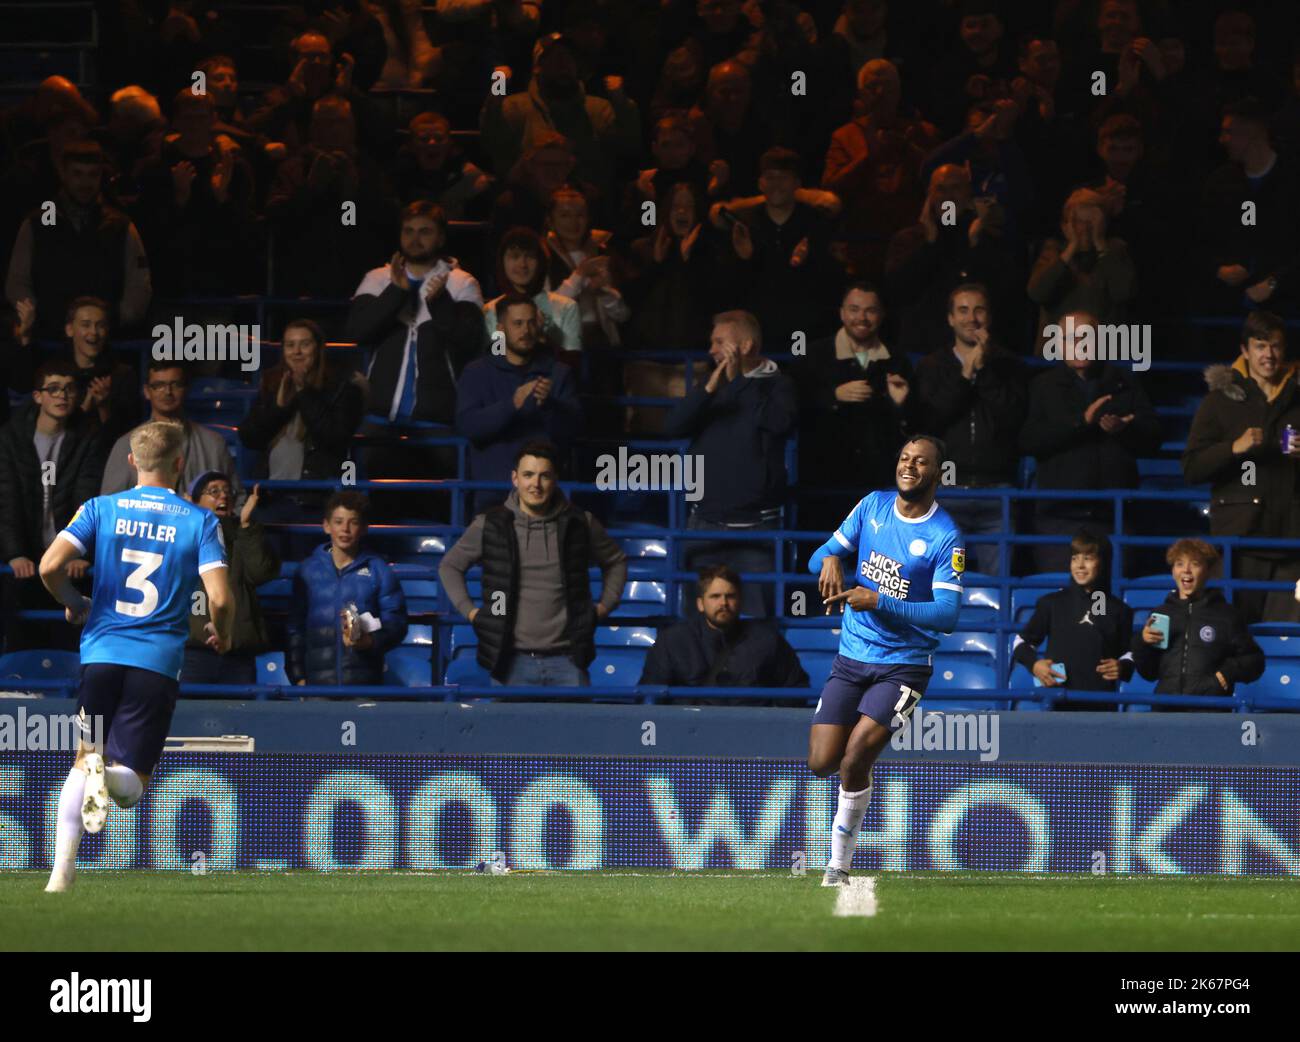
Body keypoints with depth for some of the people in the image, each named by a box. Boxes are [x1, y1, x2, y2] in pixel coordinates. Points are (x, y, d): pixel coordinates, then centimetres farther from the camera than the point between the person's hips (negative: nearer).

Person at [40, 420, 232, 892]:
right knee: (130, 784, 5)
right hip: (159, 660, -1)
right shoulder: (200, 521, 0)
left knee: (84, 760, 18)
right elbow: (219, 598, -9)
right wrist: (221, 634, 13)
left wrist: (73, 603, 14)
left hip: (101, 651, 1)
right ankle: (109, 777, -34)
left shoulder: (101, 509, 3)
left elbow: (50, 566, -7)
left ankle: (62, 869, -2)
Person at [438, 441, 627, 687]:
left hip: (566, 659, 0)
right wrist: (469, 611, 3)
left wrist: (604, 606, 8)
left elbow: (616, 561, 20)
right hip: (512, 660, 0)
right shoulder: (489, 526, -1)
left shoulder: (579, 524, 2)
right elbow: (450, 566, 14)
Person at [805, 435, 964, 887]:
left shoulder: (946, 538, -11)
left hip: (903, 666, -5)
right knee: (822, 764, -4)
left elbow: (946, 614, -17)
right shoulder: (873, 506, 5)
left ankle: (839, 863, -2)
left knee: (853, 761, -18)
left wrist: (879, 601, -24)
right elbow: (821, 556, 10)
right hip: (851, 658, 5)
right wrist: (829, 559, -15)